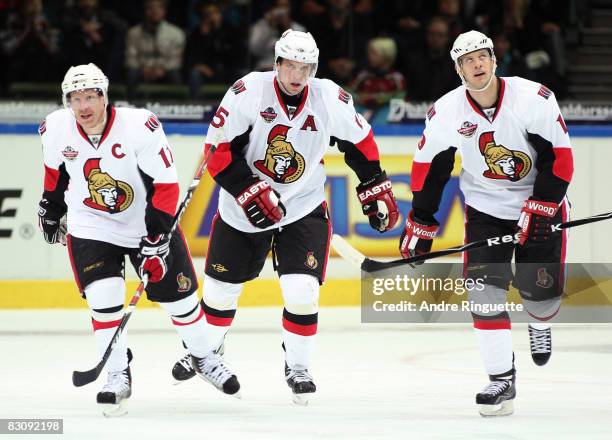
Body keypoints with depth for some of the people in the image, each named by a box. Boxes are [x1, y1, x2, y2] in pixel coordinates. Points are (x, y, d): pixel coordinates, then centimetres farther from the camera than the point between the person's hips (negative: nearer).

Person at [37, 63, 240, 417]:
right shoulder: (56, 129, -14)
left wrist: (156, 240, -25)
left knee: (179, 296, 6)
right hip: (91, 226, 2)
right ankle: (118, 375, -2)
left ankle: (203, 357, 31)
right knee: (104, 299, -16)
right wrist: (51, 209, 19)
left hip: (149, 223, -1)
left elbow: (166, 185, -22)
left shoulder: (141, 127, -27)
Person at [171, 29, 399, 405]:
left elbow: (361, 143, 4)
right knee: (221, 286, 11)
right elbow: (219, 151, -17)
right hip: (244, 205, 0)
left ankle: (298, 366, 8)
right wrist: (251, 191, -25)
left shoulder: (331, 100, -13)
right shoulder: (248, 93, -20)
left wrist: (377, 192, 7)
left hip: (304, 207, 0)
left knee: (302, 290, -13)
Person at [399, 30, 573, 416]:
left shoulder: (534, 98, -20)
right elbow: (429, 167, 0)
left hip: (541, 203, -2)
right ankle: (502, 381, -8)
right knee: (485, 290, -13)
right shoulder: (446, 112, -12)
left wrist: (540, 209, -21)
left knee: (540, 289, -5)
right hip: (486, 209, 2)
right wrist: (420, 224, 1)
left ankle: (540, 324, 35)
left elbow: (560, 157, -15)